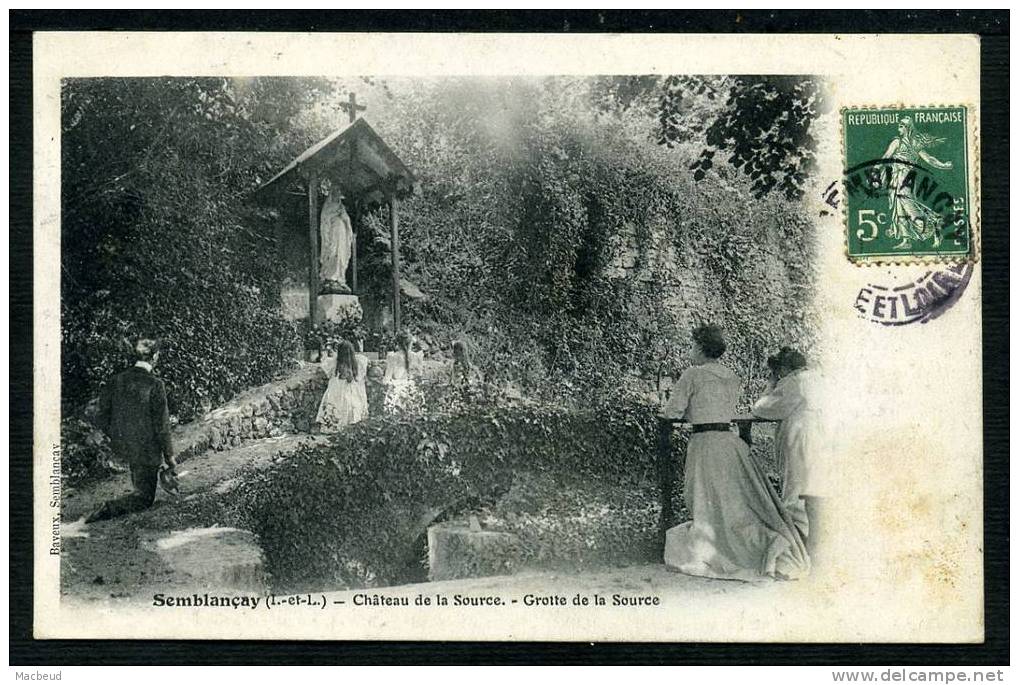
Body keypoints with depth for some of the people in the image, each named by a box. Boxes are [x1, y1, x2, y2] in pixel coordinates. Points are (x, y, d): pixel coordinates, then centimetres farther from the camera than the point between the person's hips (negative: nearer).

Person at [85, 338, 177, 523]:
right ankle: (109, 509, -15)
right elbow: (162, 426, -15)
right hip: (146, 450, -6)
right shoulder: (155, 385, -18)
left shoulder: (116, 381, -3)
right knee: (144, 498, 5)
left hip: (121, 447, 6)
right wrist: (170, 457, -5)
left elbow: (101, 419, 1)